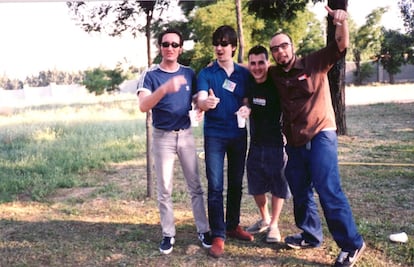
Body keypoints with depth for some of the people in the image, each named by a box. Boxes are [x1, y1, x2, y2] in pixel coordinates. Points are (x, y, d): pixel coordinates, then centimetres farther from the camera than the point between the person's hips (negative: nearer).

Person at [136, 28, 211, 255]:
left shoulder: (189, 73, 2)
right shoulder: (150, 75, -8)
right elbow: (143, 106, -23)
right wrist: (165, 88, -38)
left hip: (186, 134, 3)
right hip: (162, 136, -2)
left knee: (195, 185, 6)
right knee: (164, 189, 4)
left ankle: (203, 230, 16)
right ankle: (168, 234, 16)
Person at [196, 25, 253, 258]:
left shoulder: (244, 73, 6)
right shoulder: (206, 73, -3)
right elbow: (201, 101, -16)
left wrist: (247, 109, -14)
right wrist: (206, 103, -40)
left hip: (239, 135, 3)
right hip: (215, 135, -3)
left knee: (236, 183, 12)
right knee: (215, 186, -5)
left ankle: (233, 225, 28)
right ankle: (218, 236, 1)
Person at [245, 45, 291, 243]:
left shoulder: (277, 85, -13)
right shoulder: (248, 84, -1)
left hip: (276, 143, -5)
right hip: (255, 143, 5)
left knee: (278, 186, 5)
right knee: (256, 186, 14)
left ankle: (274, 225, 22)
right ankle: (264, 219, 35)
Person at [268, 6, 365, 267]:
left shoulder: (315, 63, -4)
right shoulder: (274, 75, 8)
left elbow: (342, 45, -13)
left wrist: (342, 22, -30)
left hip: (321, 135, -6)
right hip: (294, 141, 6)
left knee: (328, 190, -10)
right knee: (300, 192, 13)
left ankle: (352, 244, 1)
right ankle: (311, 235, 31)